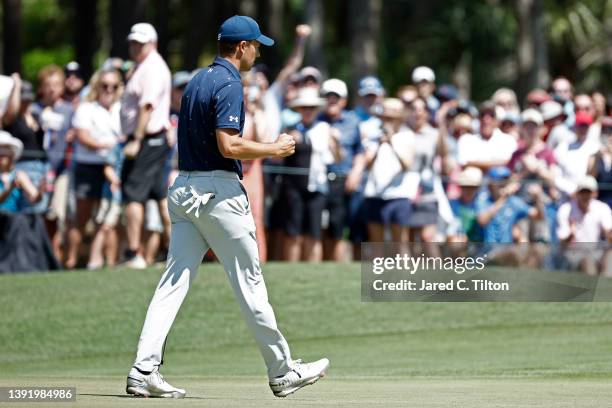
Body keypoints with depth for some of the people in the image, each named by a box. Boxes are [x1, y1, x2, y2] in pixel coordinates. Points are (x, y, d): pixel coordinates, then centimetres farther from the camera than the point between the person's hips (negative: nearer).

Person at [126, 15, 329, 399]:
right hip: (218, 191, -8)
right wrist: (275, 149, -8)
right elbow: (228, 146, -21)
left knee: (175, 280, 2)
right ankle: (283, 371, 8)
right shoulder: (229, 84, -13)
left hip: (184, 189, 9)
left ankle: (144, 370, -8)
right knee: (250, 281, 0)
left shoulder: (197, 80, 16)